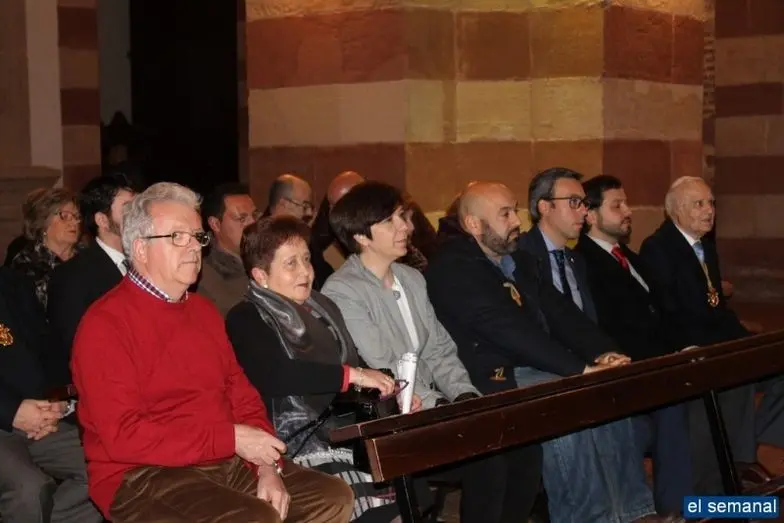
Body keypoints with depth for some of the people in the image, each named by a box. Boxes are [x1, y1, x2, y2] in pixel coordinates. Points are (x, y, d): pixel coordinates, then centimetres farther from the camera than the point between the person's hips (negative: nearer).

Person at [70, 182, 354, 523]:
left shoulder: (203, 310, 15)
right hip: (143, 476, -8)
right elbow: (123, 436, -19)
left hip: (227, 463, 8)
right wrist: (231, 439, -17)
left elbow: (242, 397, 13)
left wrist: (268, 465, -5)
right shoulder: (105, 324, -11)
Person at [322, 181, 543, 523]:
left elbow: (439, 351, 13)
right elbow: (382, 376, -17)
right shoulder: (342, 292, -11)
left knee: (523, 446, -11)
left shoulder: (413, 279, 15)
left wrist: (466, 397, -5)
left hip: (435, 406, 8)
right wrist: (443, 407, -23)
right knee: (486, 457, -25)